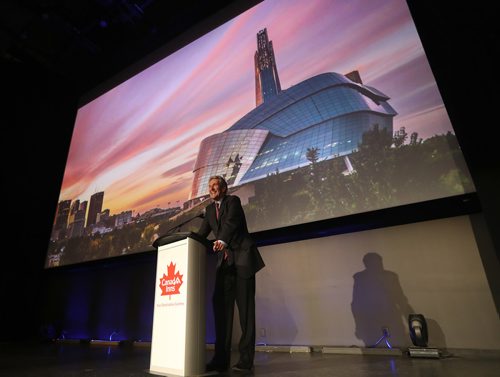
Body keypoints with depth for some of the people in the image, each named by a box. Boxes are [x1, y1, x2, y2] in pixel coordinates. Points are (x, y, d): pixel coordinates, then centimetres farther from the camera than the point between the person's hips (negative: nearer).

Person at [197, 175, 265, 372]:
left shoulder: (233, 201, -3)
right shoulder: (210, 209, 16)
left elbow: (231, 222, -22)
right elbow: (202, 233, 11)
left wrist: (222, 241, -39)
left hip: (243, 258, -6)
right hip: (225, 261, 6)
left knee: (245, 308, -1)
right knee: (221, 306, 0)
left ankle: (246, 359, 6)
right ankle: (221, 358, 6)